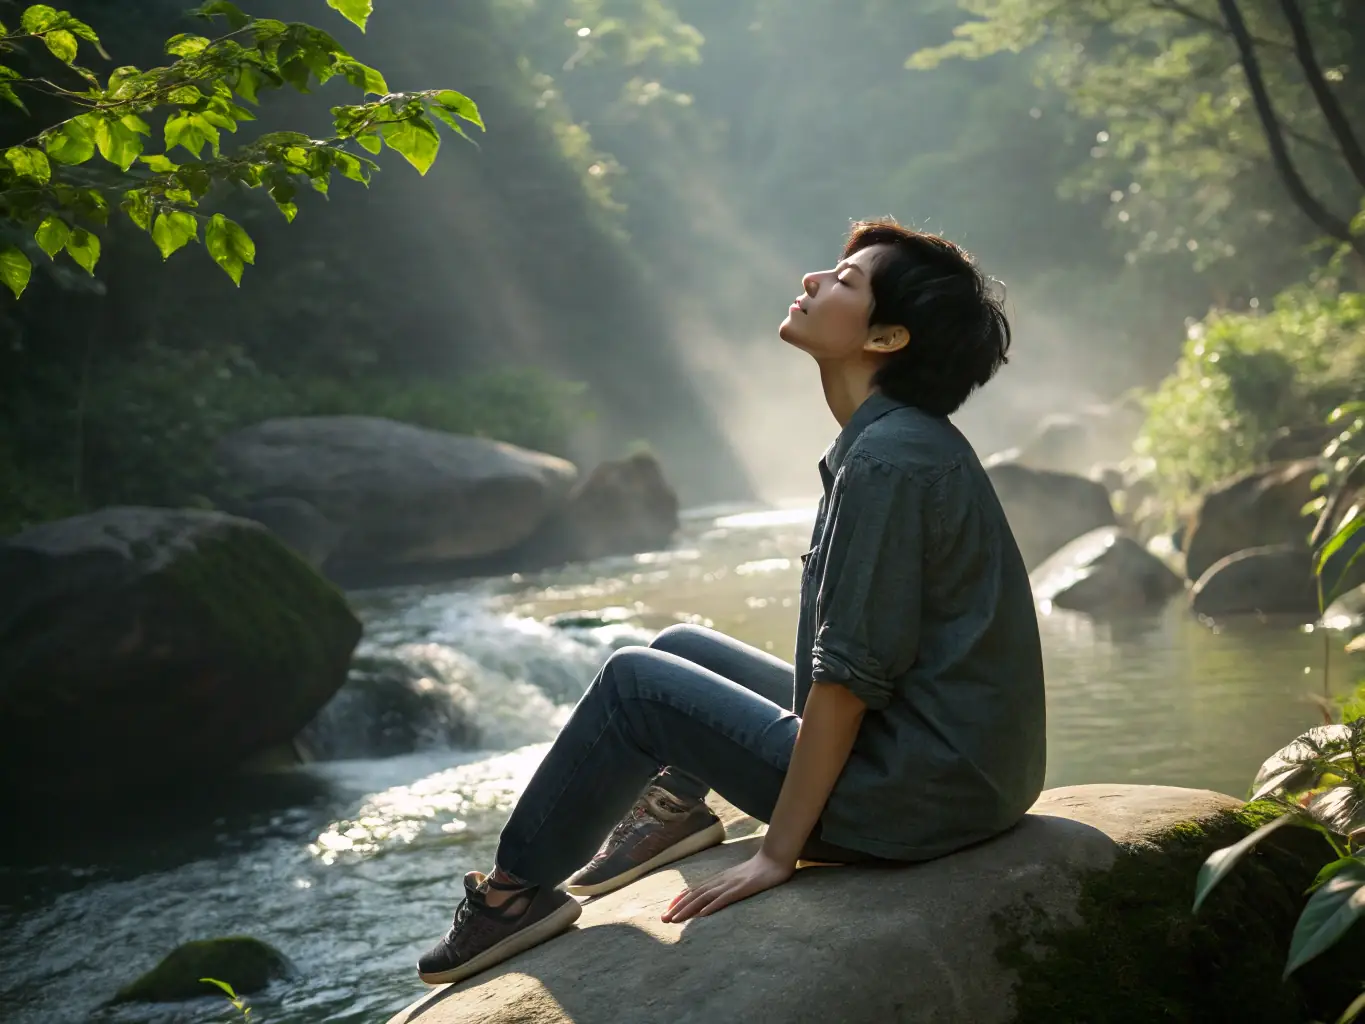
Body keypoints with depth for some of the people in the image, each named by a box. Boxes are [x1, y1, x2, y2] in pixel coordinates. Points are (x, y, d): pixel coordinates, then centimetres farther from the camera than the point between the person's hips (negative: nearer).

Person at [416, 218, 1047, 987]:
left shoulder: (887, 461, -21)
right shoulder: (911, 439, 10)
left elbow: (850, 675, -22)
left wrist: (779, 851, -16)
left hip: (910, 798, -9)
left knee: (635, 682, -1)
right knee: (680, 648, 18)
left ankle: (520, 887, 12)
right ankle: (678, 806, 40)